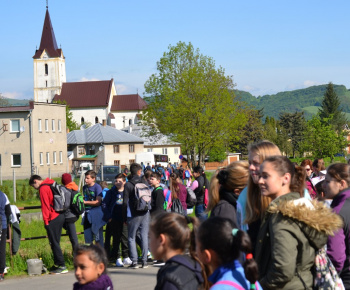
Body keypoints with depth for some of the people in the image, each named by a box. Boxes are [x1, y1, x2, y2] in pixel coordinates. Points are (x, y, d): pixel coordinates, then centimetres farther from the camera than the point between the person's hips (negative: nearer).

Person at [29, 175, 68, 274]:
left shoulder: (43, 188, -9)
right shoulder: (52, 184, 19)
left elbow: (45, 206, -14)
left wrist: (46, 221, -10)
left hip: (53, 219, -9)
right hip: (61, 216, 9)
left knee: (54, 242, -6)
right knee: (55, 242, 14)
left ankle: (62, 266, -8)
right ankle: (57, 264, 17)